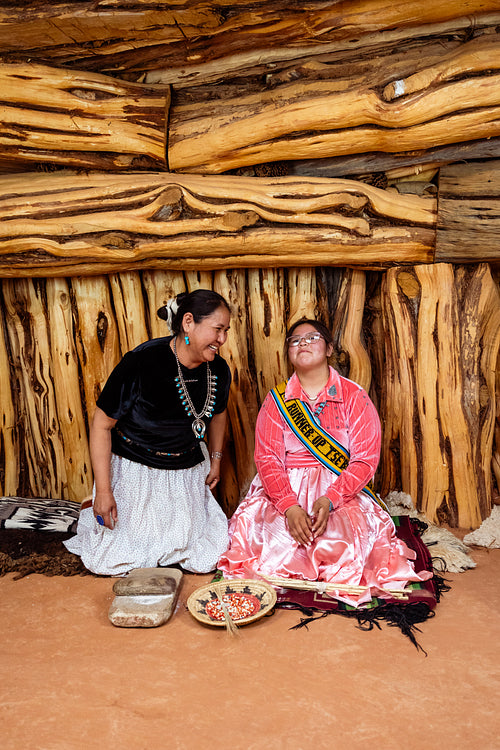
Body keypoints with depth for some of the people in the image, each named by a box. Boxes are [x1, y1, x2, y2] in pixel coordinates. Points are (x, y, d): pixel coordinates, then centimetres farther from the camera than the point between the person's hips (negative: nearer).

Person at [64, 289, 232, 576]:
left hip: (189, 473, 4)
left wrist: (216, 459, 14)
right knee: (108, 563, -1)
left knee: (204, 562, 0)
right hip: (135, 472, -4)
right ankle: (94, 510, 28)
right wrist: (103, 490, -17)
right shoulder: (141, 363, -25)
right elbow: (102, 425, -17)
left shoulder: (219, 370, -8)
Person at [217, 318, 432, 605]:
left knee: (345, 539, -26)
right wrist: (289, 506, -21)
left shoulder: (354, 397, -1)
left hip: (342, 489, -1)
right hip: (285, 490, 1)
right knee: (277, 537, -25)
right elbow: (267, 457, -4)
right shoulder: (277, 400, 4)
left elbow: (365, 459, -7)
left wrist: (329, 500, -22)